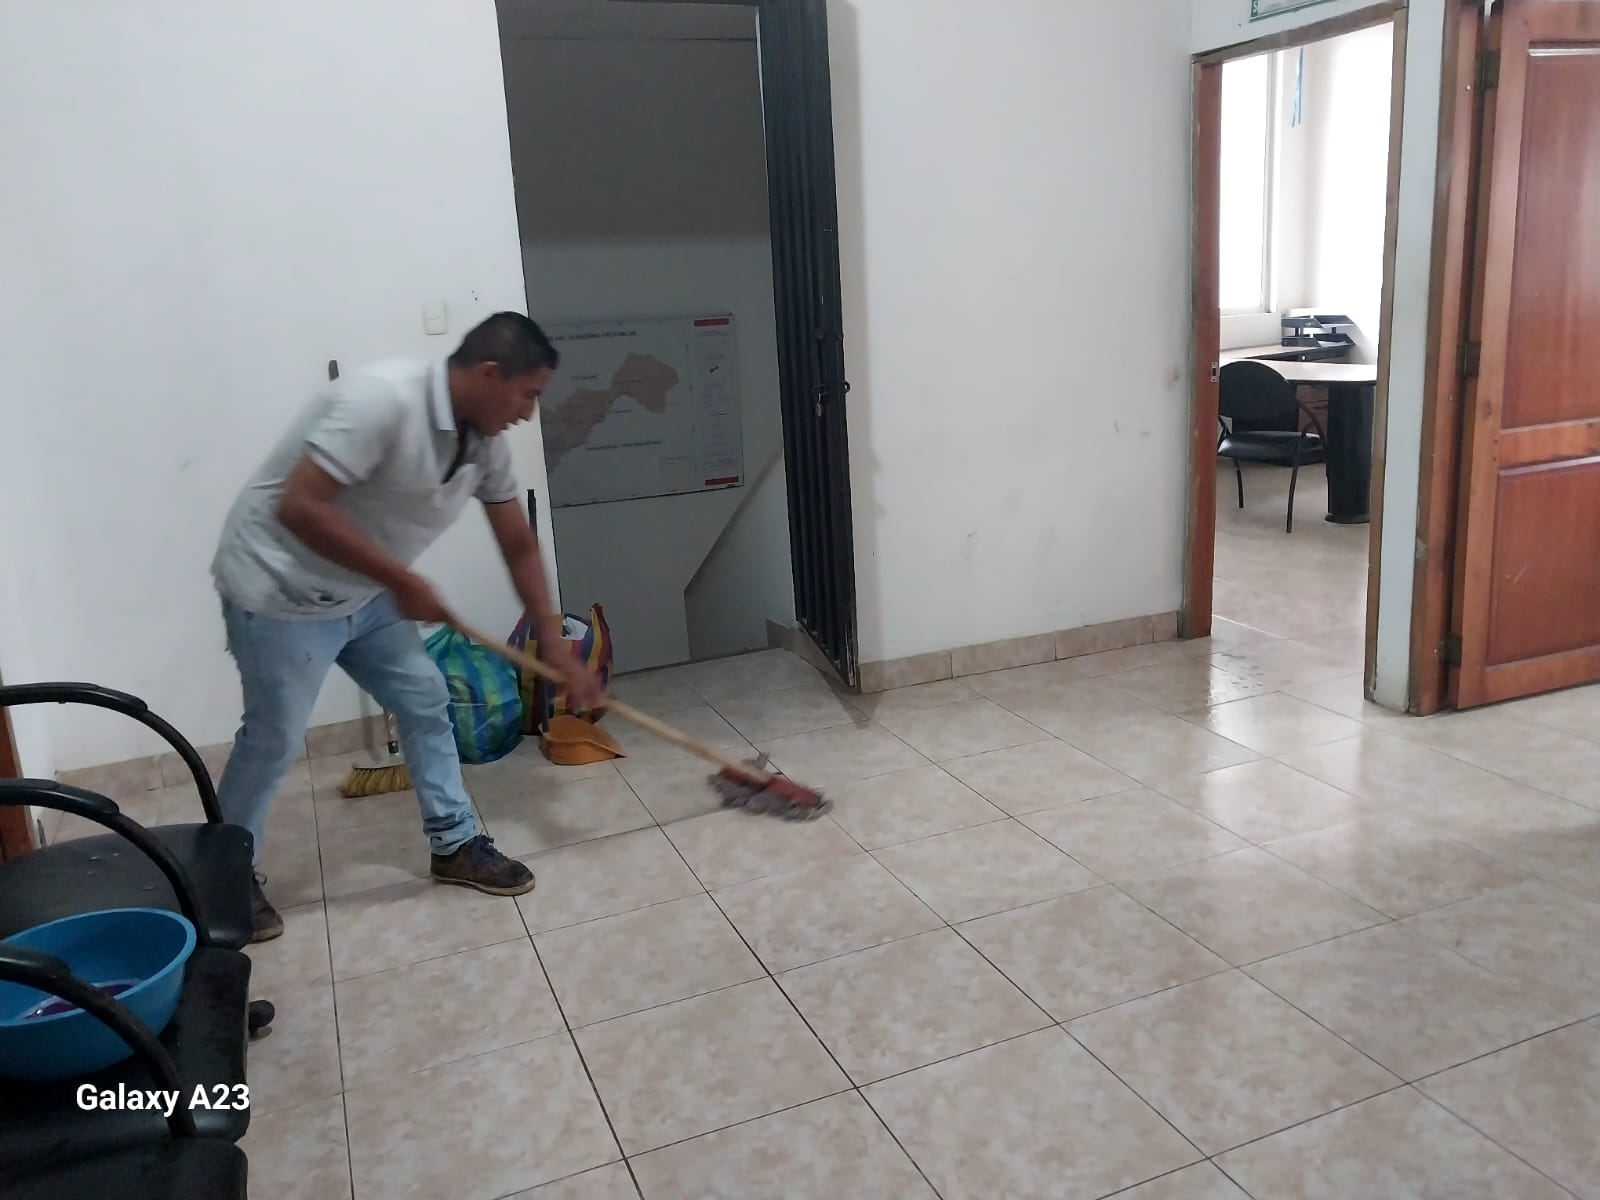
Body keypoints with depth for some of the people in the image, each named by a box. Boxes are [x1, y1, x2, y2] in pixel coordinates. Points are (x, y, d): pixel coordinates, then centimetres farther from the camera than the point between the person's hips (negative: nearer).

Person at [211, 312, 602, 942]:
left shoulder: (485, 442, -3)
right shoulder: (382, 398, -30)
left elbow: (519, 546, 5)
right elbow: (298, 508, -33)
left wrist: (557, 649, 3)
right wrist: (403, 580, -27)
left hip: (364, 594, 8)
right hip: (279, 588, -8)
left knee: (426, 701, 10)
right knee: (275, 740, 3)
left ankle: (456, 843, 25)